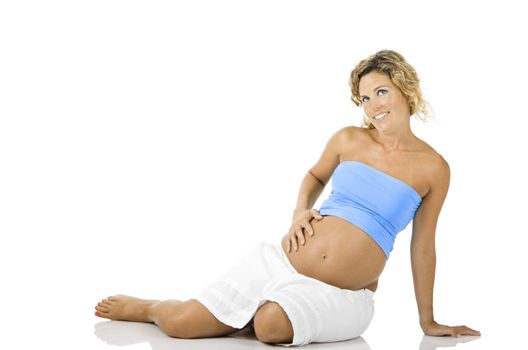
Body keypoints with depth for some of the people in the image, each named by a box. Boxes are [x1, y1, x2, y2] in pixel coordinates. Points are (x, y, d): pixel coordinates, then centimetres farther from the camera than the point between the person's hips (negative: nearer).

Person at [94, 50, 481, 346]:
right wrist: (301, 211, 2)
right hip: (280, 262, 2)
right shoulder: (348, 139, 3)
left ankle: (261, 312, 0)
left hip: (342, 297, -1)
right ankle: (146, 306, 24)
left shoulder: (433, 168, -1)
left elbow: (423, 246, 6)